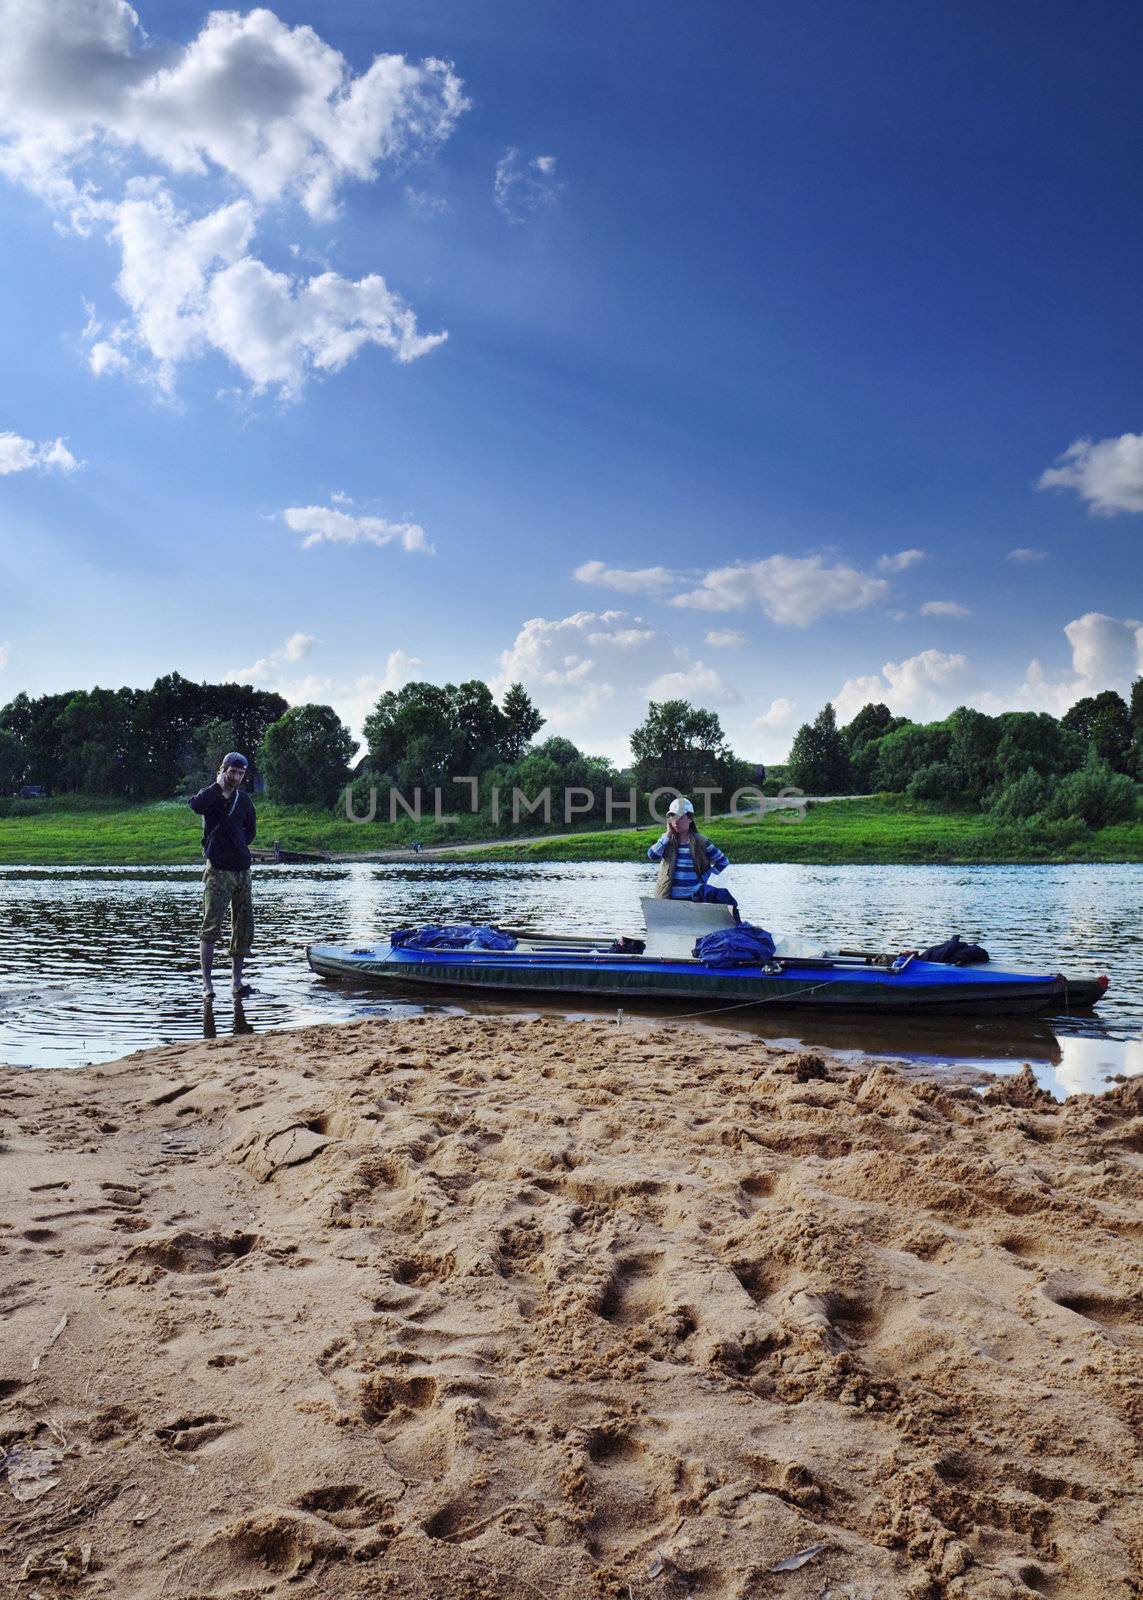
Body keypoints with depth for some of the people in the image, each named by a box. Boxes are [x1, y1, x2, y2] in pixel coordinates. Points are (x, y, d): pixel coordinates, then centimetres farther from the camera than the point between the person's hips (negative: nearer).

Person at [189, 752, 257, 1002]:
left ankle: (237, 982, 17)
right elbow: (196, 805, -27)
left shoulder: (244, 800, 13)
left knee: (243, 928, 7)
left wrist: (239, 844, 9)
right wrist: (219, 785, -17)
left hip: (242, 869, 6)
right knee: (212, 928, -10)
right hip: (218, 871, -6)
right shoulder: (210, 795, -2)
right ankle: (207, 984, -8)